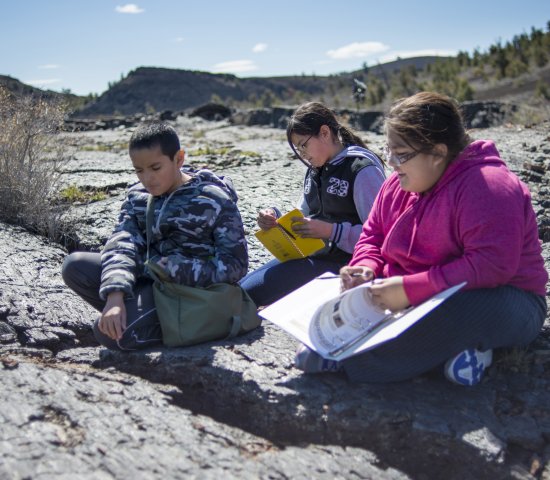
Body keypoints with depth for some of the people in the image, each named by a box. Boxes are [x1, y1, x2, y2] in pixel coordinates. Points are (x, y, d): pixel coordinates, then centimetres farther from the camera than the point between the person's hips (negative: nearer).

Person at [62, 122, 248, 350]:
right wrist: (115, 297, -28)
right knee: (75, 265, -9)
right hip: (146, 280, 7)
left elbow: (235, 266, -14)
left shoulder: (214, 200, -12)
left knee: (111, 333, -25)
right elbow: (122, 245, -9)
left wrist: (174, 269, -23)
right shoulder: (137, 197, 4)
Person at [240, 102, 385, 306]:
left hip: (340, 262, -8)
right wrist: (275, 217, 1)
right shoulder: (316, 169, 14)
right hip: (311, 255, 8)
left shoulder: (363, 170, -13)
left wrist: (331, 231, -26)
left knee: (248, 292, -17)